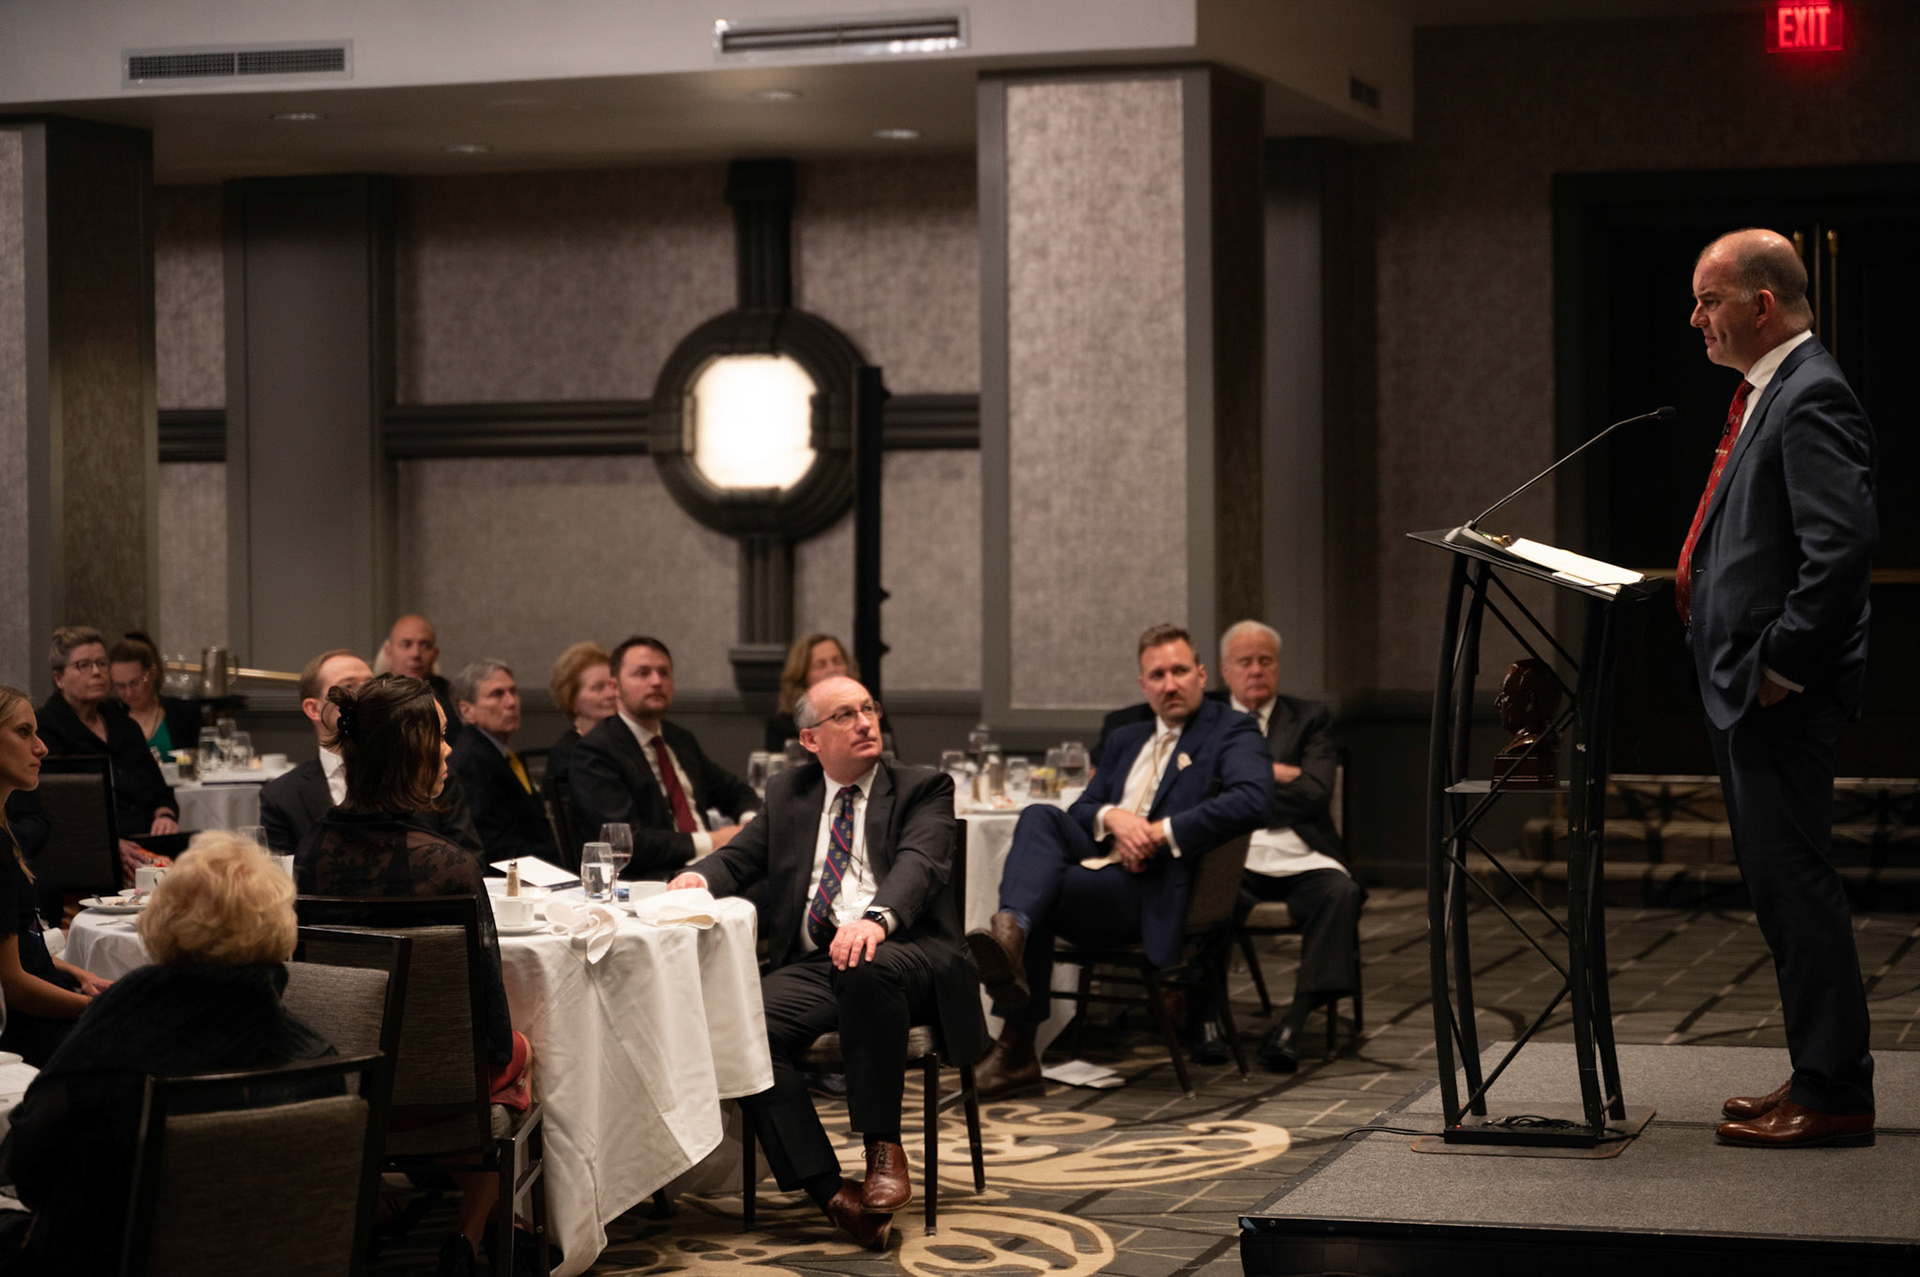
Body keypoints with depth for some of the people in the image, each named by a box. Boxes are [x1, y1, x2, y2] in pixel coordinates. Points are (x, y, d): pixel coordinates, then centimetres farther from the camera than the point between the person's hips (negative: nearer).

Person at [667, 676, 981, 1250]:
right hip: (812, 963, 4)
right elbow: (739, 858, 22)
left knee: (869, 968, -40)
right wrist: (700, 876, -5)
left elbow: (919, 863, -9)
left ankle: (883, 1146, -27)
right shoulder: (787, 793, 24)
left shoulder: (922, 789, 10)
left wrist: (877, 918, -31)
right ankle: (829, 1190, -28)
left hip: (902, 952, -4)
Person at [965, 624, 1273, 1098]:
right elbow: (1079, 810, 20)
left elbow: (1252, 802, -15)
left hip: (1150, 892, -6)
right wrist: (1111, 818, -6)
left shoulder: (1232, 732, 5)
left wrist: (1160, 832, -17)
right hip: (1095, 862, 6)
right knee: (1039, 817, -24)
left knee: (1043, 889, -28)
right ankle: (1011, 932, -44)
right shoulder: (1125, 741, 28)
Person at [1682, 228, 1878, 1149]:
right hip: (1747, 690, 11)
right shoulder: (1767, 393, 17)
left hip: (1780, 694, -11)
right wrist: (1745, 667, 15)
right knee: (1779, 882, 14)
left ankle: (1834, 1092, -1)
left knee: (1793, 882, -7)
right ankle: (1820, 1076, 23)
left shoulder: (1810, 398, -15)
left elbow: (1844, 543, -25)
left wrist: (1781, 666, -21)